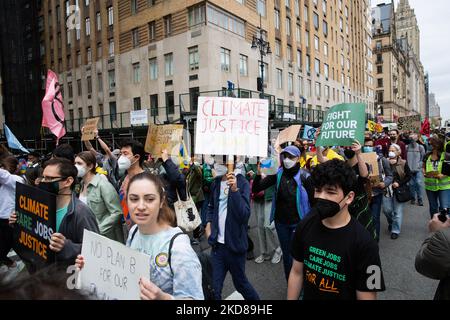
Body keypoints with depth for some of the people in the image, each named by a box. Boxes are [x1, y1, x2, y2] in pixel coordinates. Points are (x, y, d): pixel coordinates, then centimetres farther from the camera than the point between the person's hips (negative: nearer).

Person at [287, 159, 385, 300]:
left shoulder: (364, 244, -25)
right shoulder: (305, 226, -12)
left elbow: (367, 296, -19)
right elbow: (296, 272, -3)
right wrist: (290, 298, 0)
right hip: (307, 297, 4)